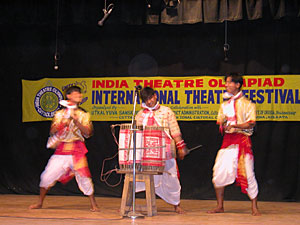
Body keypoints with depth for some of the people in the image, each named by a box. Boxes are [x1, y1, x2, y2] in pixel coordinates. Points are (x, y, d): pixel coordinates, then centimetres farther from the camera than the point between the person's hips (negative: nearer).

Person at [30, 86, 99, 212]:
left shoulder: (84, 115, 9)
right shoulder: (60, 114, 11)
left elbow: (88, 133, -4)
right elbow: (52, 132, 3)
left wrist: (76, 121, -13)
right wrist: (64, 121, -10)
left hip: (77, 150, -1)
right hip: (61, 149, 1)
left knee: (84, 177, -11)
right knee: (47, 175, -1)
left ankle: (93, 205, 1)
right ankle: (40, 203, 17)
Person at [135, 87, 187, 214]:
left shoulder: (166, 112, 7)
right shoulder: (140, 114, 13)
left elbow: (175, 131, 5)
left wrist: (180, 147, 0)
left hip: (165, 150, -1)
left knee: (170, 177, 4)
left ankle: (177, 205, 19)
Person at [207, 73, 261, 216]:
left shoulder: (247, 104, 3)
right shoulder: (224, 105, 19)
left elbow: (251, 124, -7)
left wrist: (234, 125, -21)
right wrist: (223, 125, -5)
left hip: (242, 140, -5)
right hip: (227, 140, 5)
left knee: (248, 174, -7)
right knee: (219, 172, -1)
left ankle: (254, 208, 2)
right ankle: (220, 206, 10)